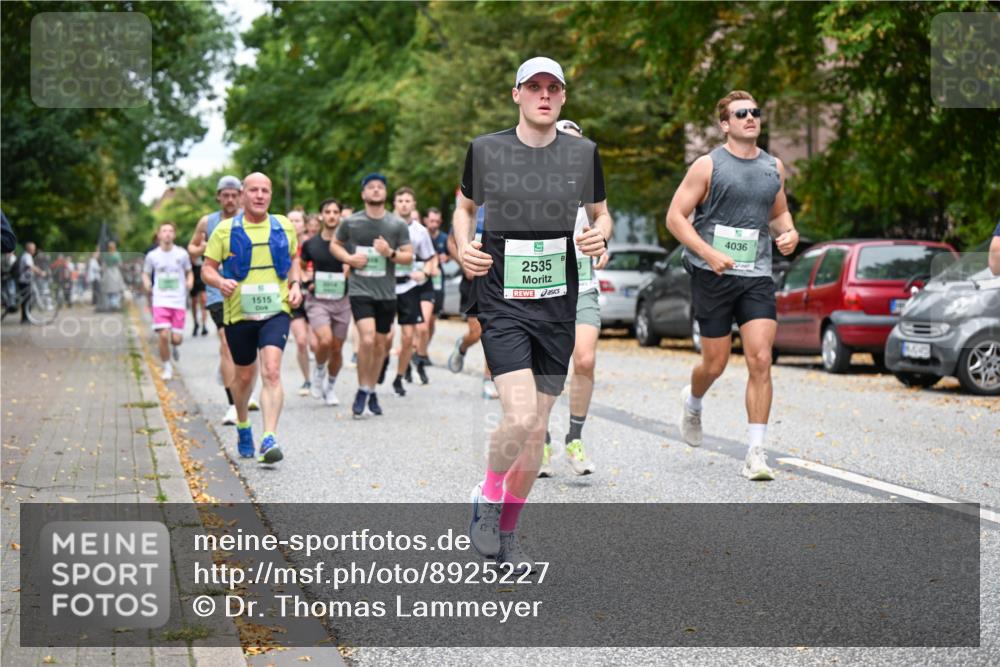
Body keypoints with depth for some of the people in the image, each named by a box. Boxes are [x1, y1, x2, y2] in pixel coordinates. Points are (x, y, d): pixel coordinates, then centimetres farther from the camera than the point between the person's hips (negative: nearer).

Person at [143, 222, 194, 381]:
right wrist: (147, 286, -7)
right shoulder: (152, 256, 2)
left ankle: (175, 346, 36)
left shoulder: (182, 254, 2)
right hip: (160, 301, 0)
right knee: (164, 335, -14)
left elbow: (189, 272, 15)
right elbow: (146, 274, 14)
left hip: (178, 302, 0)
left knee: (176, 339, -3)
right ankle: (167, 368, 6)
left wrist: (190, 282, -6)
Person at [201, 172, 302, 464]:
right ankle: (243, 426, 42)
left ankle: (269, 439, -24)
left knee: (271, 371, -19)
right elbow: (207, 269, 3)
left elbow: (292, 259, 23)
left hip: (275, 311, 0)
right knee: (245, 376, 13)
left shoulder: (284, 227, 6)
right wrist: (220, 282, -19)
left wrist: (295, 285, 5)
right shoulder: (225, 230, -1)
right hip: (239, 314, 0)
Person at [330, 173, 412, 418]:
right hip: (360, 290, -3)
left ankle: (372, 392, 27)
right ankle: (362, 390, -3)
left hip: (387, 293, 3)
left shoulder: (398, 225, 3)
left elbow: (409, 256, 5)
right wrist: (348, 258, -5)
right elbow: (334, 245, 15)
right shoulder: (351, 222, 1)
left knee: (380, 344, 10)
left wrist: (391, 253, -15)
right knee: (367, 338, -19)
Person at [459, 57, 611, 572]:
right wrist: (463, 247, -4)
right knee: (519, 417, -20)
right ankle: (487, 497, 9)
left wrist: (600, 236, -5)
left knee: (537, 429, 7)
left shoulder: (583, 152, 4)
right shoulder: (485, 149, -1)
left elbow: (600, 213, 18)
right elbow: (465, 206, 15)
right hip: (501, 303, -3)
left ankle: (507, 530, 25)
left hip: (557, 307, 3)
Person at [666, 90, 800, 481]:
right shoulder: (708, 166, -3)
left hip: (757, 276, 3)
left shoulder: (774, 167, 12)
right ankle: (692, 401, 42)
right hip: (712, 275, -3)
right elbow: (675, 217, -5)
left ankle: (756, 452, -8)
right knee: (715, 363, 5)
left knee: (760, 360, -10)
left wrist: (789, 232, 4)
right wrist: (708, 253, -17)